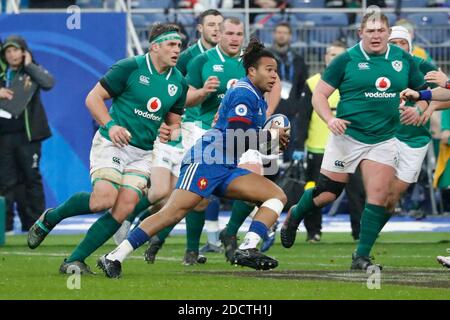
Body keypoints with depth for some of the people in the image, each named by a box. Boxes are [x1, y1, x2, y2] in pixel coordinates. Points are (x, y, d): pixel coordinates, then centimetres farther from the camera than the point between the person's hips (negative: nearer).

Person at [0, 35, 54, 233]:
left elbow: (48, 83, -16)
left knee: (32, 178, 2)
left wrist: (29, 65, -10)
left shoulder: (33, 71, 4)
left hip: (27, 135, -2)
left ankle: (34, 223, 7)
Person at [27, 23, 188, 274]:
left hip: (143, 154, 5)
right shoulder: (130, 67, -8)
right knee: (104, 199, -24)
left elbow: (174, 120, 21)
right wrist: (110, 125, -19)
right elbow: (94, 98, -4)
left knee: (125, 207, -14)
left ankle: (75, 260, -6)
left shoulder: (179, 82, 8)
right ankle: (50, 218, 4)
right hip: (112, 143, -5)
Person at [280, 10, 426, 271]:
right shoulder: (347, 60, -5)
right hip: (348, 136, -2)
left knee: (379, 196, -8)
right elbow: (319, 94, -3)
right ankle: (294, 216, 34)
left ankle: (362, 256, -1)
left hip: (383, 140, 2)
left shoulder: (403, 59, 4)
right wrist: (330, 119, -19)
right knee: (327, 194, 3)